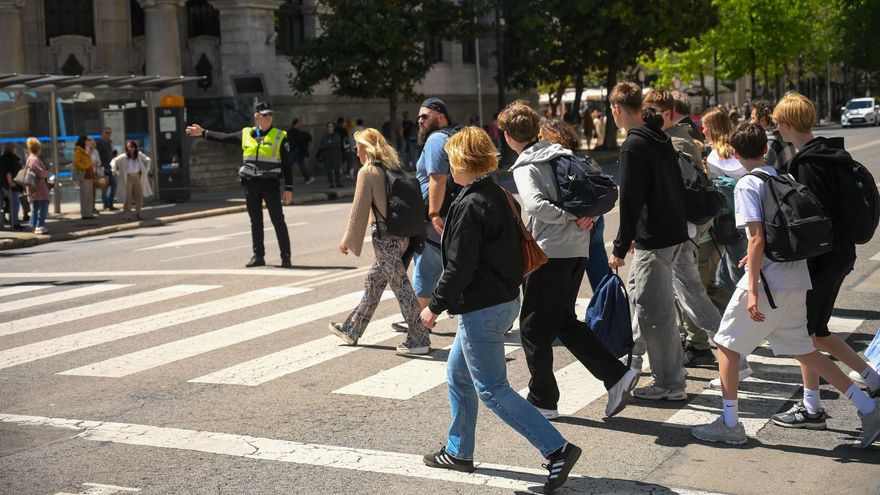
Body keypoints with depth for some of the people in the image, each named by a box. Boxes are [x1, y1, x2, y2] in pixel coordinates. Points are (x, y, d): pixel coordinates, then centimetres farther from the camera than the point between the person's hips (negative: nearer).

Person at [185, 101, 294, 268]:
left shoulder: (280, 137, 0)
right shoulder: (246, 134, 9)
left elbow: (287, 165, -1)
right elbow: (224, 138, 20)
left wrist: (289, 188, -6)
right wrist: (203, 133, 21)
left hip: (270, 184, -4)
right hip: (250, 184, 4)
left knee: (278, 220, -5)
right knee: (255, 221, 9)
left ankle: (286, 257, 0)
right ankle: (258, 256, 17)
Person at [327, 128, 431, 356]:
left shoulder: (368, 172, -9)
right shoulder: (393, 168, 12)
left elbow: (359, 210, -10)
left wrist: (347, 240, -2)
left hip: (385, 237, -9)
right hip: (401, 235, 9)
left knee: (401, 287, -4)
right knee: (373, 282, 18)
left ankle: (419, 340, -1)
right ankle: (351, 330, 30)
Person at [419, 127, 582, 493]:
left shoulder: (470, 206, -20)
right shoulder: (499, 196, 9)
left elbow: (459, 267, -21)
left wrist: (435, 306, -10)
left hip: (482, 309, -10)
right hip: (505, 300, 10)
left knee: (492, 390, -5)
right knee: (457, 374, 21)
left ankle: (557, 450, -9)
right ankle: (458, 452, 32)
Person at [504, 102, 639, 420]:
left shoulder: (525, 167, -10)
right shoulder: (563, 155, 13)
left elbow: (535, 205, -27)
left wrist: (571, 218, -15)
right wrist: (587, 217, 0)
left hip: (549, 252, -8)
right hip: (578, 250, 8)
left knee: (534, 328, 6)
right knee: (564, 321, 19)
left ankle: (542, 401, 14)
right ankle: (617, 376, 11)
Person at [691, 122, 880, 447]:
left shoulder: (747, 185, -10)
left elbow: (757, 239, -18)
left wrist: (753, 291, -19)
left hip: (768, 281, -7)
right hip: (797, 278, 7)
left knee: (727, 345, 7)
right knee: (801, 349, 17)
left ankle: (730, 424, 11)